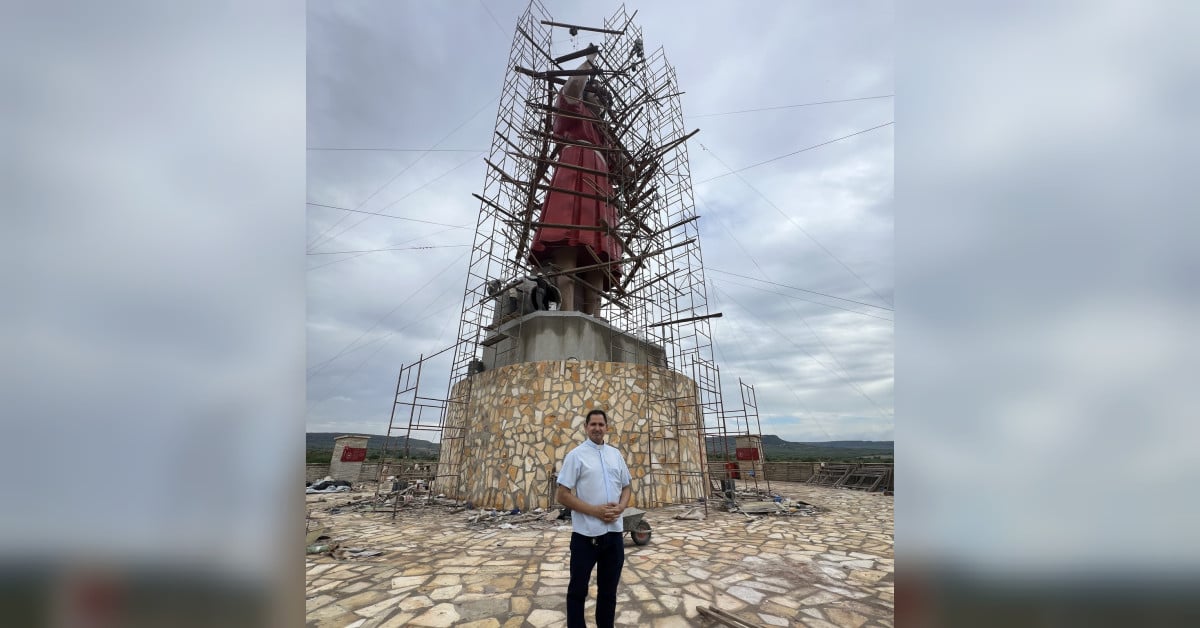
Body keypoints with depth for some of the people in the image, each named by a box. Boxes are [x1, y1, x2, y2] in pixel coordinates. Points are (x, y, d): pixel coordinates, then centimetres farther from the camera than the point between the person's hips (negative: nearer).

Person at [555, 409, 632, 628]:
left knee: (609, 588, 19)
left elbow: (626, 488, 13)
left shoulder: (616, 454, 6)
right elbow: (562, 495, -11)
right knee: (578, 589, 12)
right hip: (586, 533, -4)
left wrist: (620, 508, -8)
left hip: (614, 531, 5)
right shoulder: (576, 455, -9)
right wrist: (595, 510, -18)